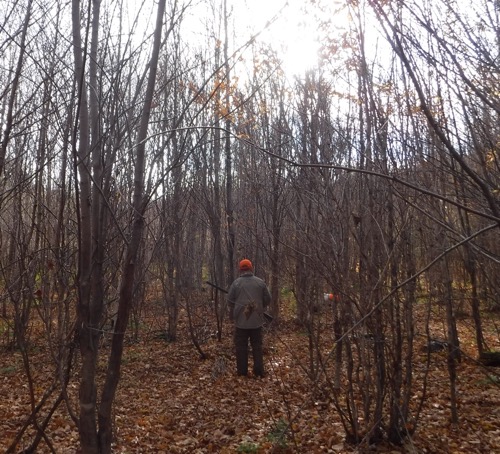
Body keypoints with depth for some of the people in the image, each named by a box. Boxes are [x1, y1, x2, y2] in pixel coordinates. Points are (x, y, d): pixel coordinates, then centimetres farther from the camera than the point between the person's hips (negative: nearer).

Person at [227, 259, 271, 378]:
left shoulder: (236, 283, -7)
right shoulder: (260, 282, -1)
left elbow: (230, 301, -1)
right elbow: (267, 299, 4)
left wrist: (233, 315, 17)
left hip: (241, 320, -2)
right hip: (257, 320, 2)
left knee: (241, 346, 8)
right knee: (257, 345, 10)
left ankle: (242, 370, 11)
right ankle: (259, 370, 10)